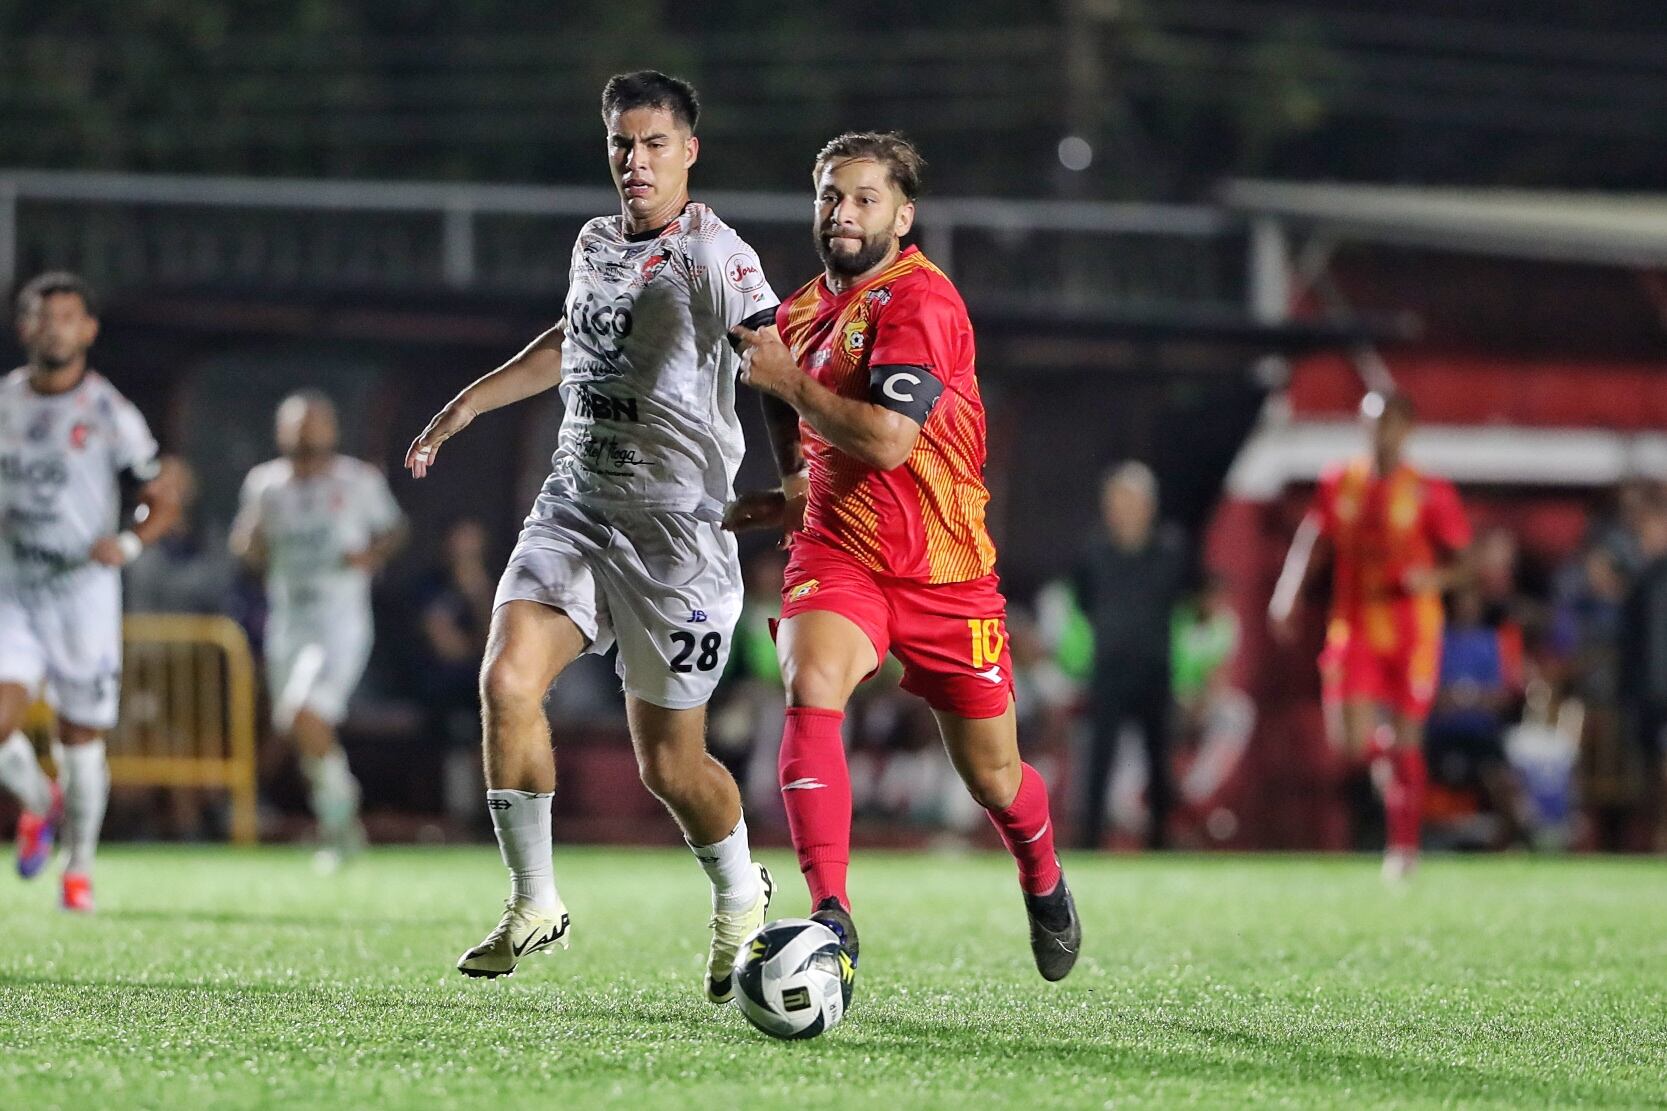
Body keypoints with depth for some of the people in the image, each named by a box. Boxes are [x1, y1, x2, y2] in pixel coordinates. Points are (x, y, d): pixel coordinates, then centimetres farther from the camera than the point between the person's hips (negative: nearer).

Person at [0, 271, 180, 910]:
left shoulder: (110, 415, -6)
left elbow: (163, 504, -1)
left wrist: (128, 544, -18)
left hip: (82, 592, -2)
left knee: (81, 737, 5)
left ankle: (79, 867, 25)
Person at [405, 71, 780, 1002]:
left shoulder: (711, 253, -11)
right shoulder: (595, 244, 12)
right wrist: (468, 406, 32)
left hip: (676, 531, -6)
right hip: (575, 511, 6)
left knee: (670, 764, 0)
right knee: (508, 681, -16)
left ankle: (742, 899, 30)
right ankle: (535, 906, -2)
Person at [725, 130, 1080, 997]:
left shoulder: (919, 299, -14)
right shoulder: (801, 314, 10)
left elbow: (886, 439, -26)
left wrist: (785, 381, -17)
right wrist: (793, 498, 9)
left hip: (944, 569, -4)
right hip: (836, 555, 4)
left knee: (991, 777, 8)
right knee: (809, 691, -28)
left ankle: (1043, 884, 43)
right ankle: (831, 918, -32)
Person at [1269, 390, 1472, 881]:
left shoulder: (1430, 493, -3)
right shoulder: (1338, 485, 4)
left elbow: (1461, 564, -1)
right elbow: (1309, 545, 11)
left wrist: (1434, 578, -23)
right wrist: (1286, 599, -3)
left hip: (1412, 633, -2)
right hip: (1355, 632, 2)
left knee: (1406, 742, 2)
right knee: (1354, 739, -11)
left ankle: (1404, 844, 16)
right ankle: (1386, 762, 26)